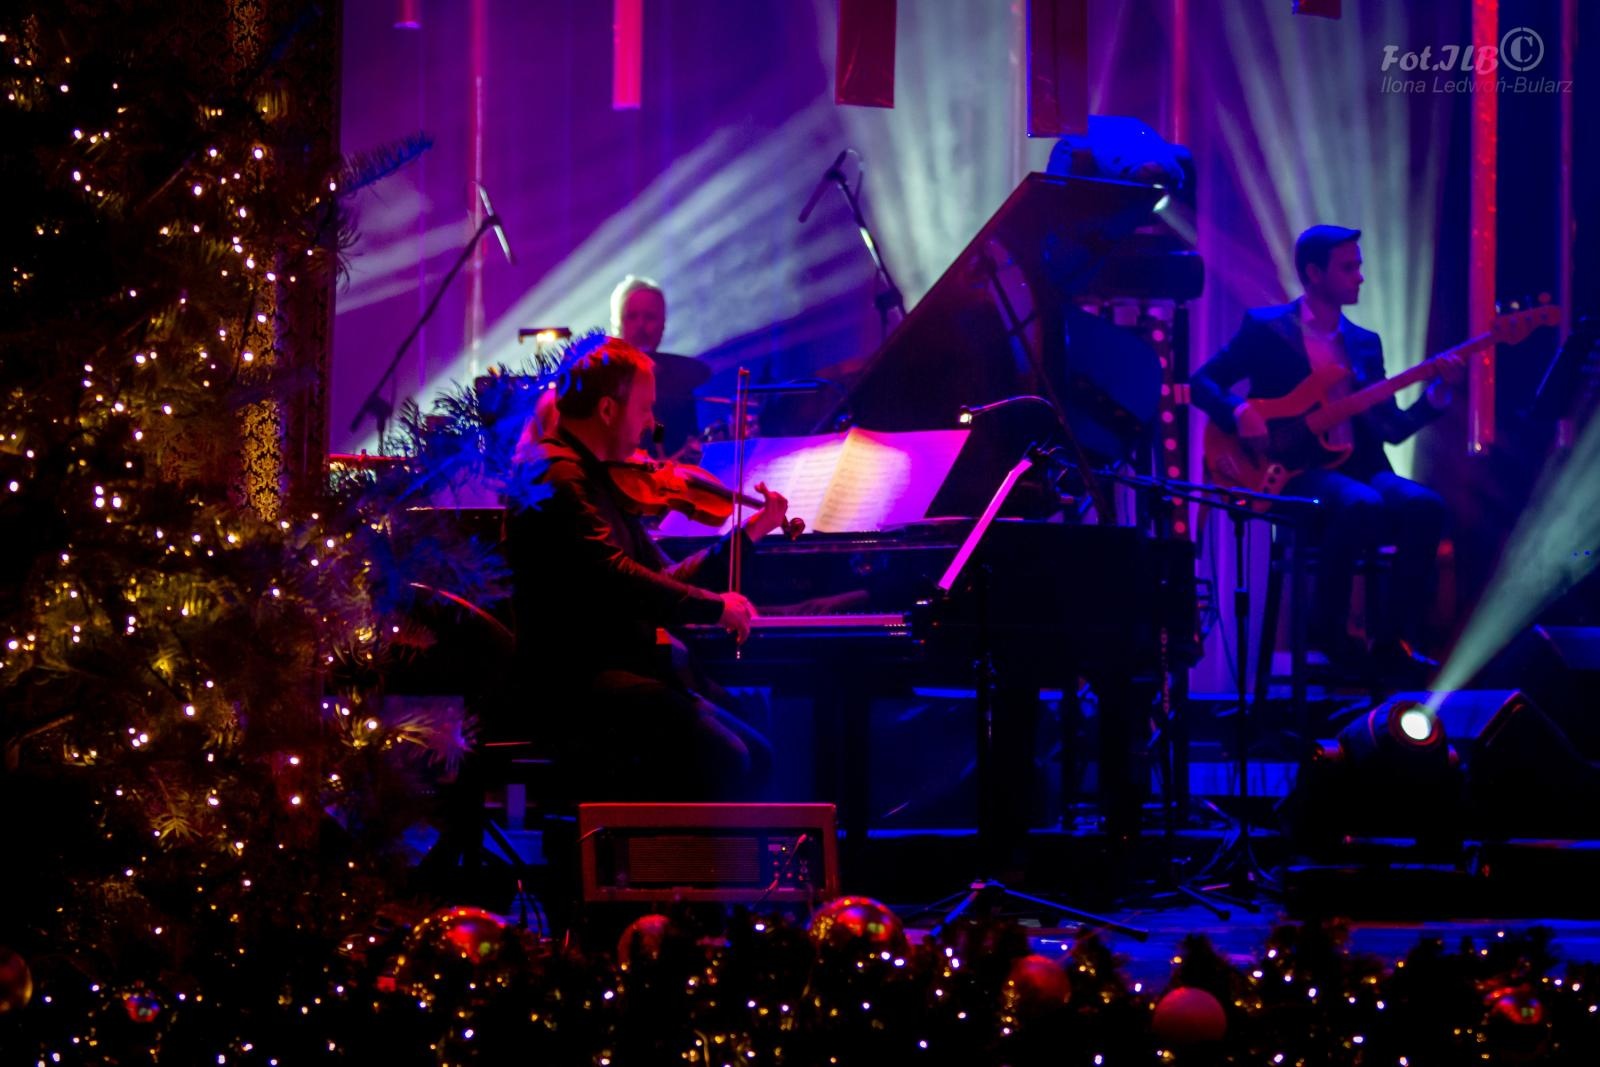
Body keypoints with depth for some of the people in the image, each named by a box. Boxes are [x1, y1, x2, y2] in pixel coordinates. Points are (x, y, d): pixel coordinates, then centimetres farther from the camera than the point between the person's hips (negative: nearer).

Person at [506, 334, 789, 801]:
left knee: (754, 757, 3)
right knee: (720, 760, -24)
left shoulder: (600, 480, 19)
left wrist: (748, 533, 19)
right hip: (575, 686, -10)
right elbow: (613, 578, -25)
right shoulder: (555, 477, -13)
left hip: (620, 672, 10)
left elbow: (662, 580, 22)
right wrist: (714, 606, -20)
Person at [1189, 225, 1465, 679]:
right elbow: (1202, 383, 0)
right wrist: (1242, 415, -19)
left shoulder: (1365, 343, 19)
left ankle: (1392, 642, -19)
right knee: (1363, 504, -36)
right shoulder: (1266, 328, 5)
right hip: (1293, 471, -5)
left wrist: (1438, 392, -3)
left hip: (1356, 468, 5)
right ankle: (1328, 627, -17)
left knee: (1426, 506, -25)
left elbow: (1393, 428, 13)